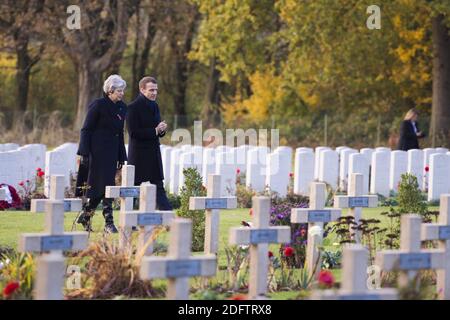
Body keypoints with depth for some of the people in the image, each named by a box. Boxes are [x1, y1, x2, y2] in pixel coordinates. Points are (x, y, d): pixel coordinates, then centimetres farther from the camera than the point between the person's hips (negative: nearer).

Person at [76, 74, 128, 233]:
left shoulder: (122, 107, 11)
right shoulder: (98, 105, -10)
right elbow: (86, 130, -9)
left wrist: (121, 157, 15)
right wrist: (84, 154, -15)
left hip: (112, 152, 7)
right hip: (98, 152, -7)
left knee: (100, 186, 8)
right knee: (105, 185, -9)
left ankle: (85, 215, 21)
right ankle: (108, 222, -7)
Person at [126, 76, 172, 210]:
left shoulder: (155, 106, 13)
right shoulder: (133, 107, -11)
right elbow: (133, 133, -18)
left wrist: (162, 130, -4)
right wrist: (155, 131, -21)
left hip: (154, 153, 7)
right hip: (139, 153, -7)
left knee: (159, 187, 2)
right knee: (134, 186, 2)